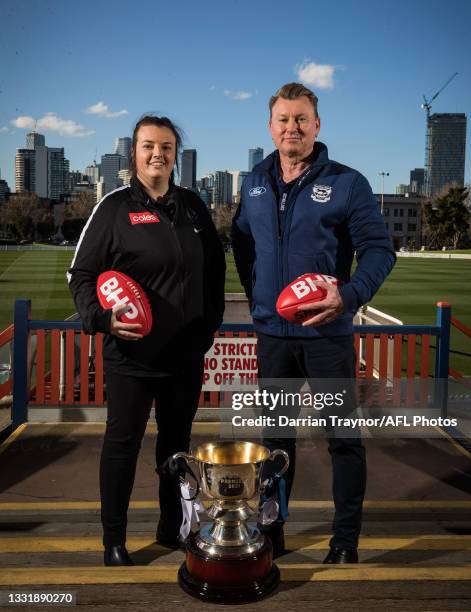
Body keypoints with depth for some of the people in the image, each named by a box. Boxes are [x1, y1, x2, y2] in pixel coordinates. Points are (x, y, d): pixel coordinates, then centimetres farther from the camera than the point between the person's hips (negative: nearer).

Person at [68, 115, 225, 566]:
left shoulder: (192, 206, 7)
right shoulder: (115, 207, -6)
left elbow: (215, 267, 16)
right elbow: (81, 274, -6)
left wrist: (212, 318, 9)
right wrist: (102, 318, -22)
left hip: (187, 352, 5)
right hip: (131, 354, -4)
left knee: (177, 439, 15)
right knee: (123, 443, 6)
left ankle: (171, 526, 33)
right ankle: (114, 541, 21)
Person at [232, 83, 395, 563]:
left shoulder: (347, 183, -5)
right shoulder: (254, 185, 8)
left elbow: (379, 251, -7)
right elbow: (241, 242, 21)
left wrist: (350, 295, -23)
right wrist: (256, 296, 13)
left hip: (328, 332, -4)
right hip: (271, 333, 4)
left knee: (343, 436, 5)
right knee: (275, 436, 14)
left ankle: (346, 541, 21)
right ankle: (270, 533, 29)